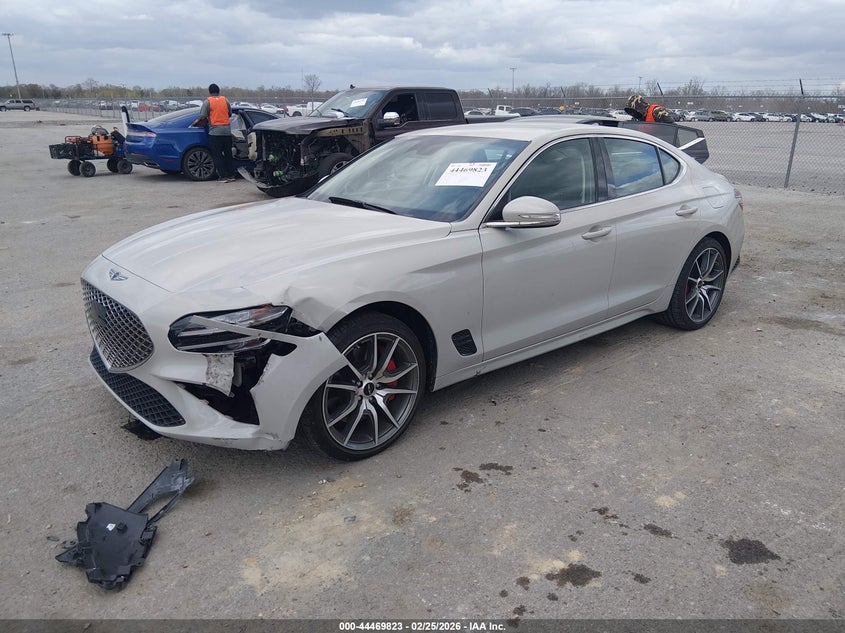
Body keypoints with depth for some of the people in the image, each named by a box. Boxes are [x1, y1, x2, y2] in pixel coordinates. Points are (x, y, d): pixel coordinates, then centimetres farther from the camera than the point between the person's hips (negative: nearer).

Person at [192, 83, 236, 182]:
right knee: (228, 154, 11)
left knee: (217, 155, 1)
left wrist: (196, 123, 8)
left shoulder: (207, 102, -4)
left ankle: (223, 176, -3)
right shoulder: (225, 100, 7)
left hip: (215, 132, -4)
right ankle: (231, 175, 11)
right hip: (227, 130, 4)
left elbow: (203, 117, -9)